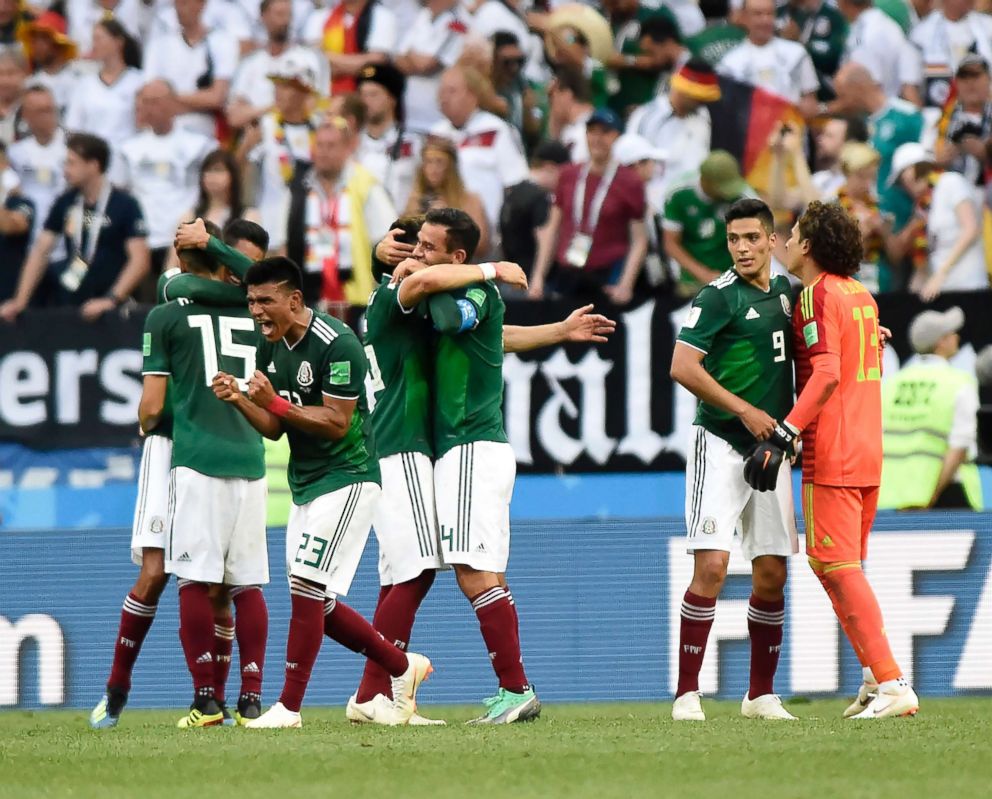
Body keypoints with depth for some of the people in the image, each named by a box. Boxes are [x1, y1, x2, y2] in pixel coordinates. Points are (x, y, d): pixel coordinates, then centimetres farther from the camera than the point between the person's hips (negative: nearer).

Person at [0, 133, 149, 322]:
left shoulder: (124, 206, -9)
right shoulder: (65, 203, 5)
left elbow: (139, 260, -15)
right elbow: (40, 252, 6)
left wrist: (112, 299, -25)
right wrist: (20, 302, -2)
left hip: (109, 309, -4)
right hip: (68, 306, 4)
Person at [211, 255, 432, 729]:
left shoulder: (336, 343, -19)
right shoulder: (271, 346, 7)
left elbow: (337, 422, -21)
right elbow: (274, 428, 10)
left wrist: (277, 403, -29)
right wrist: (239, 400, -9)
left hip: (346, 479, -9)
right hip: (305, 485, 9)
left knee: (306, 587, -16)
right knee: (317, 605, 9)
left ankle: (289, 707, -14)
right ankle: (403, 667, 25)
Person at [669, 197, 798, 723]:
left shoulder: (784, 291, 11)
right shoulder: (719, 296, -9)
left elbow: (799, 353, 29)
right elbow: (682, 366, -17)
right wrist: (745, 411, -18)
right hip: (721, 446, -6)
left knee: (772, 575, 6)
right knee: (711, 567, -13)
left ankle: (761, 694, 16)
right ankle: (687, 694, -10)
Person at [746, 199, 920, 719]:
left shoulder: (818, 295, -11)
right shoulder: (860, 294, 16)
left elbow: (827, 372, -23)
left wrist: (781, 436, -28)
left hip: (831, 454, -9)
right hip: (867, 451, 9)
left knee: (838, 567, -8)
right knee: (837, 566, 17)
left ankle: (892, 685, -16)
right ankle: (875, 677, 13)